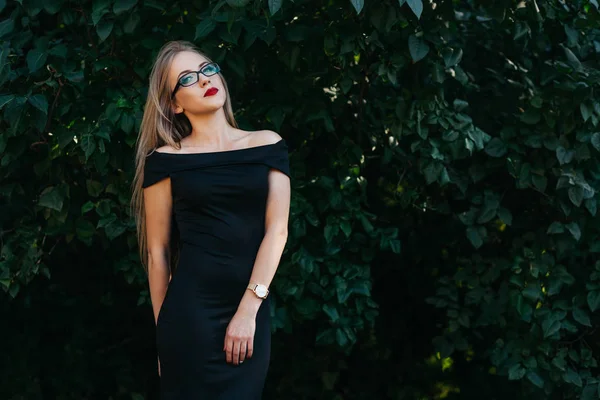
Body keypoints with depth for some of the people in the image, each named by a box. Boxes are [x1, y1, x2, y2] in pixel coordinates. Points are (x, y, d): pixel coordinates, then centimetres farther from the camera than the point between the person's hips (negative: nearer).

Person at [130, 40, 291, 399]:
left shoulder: (268, 145, 5)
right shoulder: (166, 159, 1)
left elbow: (277, 229, -2)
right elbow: (158, 250, 4)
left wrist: (248, 310, -10)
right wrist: (164, 326, 4)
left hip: (253, 310, 2)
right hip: (191, 309, -2)